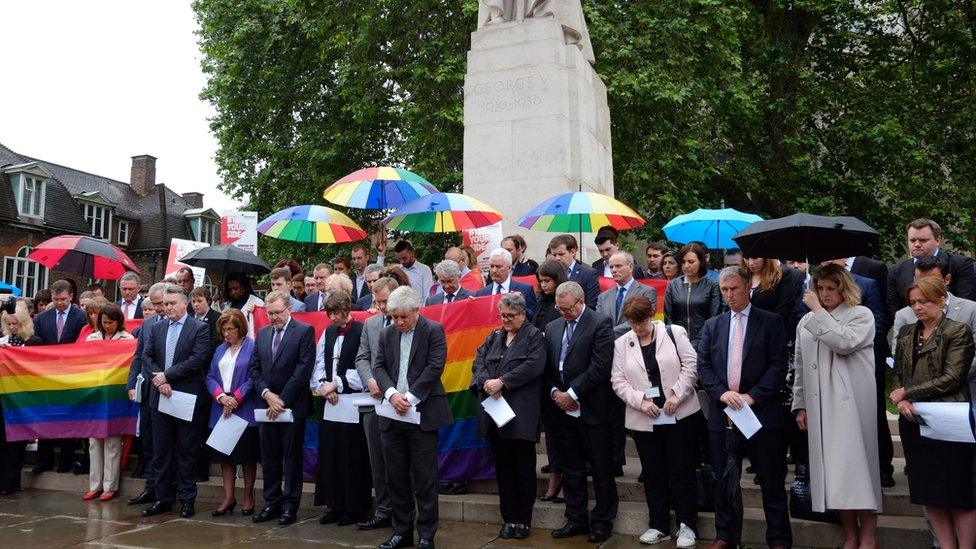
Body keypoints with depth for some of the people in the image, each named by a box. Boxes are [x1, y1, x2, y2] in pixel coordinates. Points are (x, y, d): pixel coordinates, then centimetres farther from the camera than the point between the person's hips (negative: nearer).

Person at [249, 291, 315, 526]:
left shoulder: (305, 331, -5)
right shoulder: (262, 333, 12)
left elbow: (304, 368, -12)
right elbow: (255, 368, 9)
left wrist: (282, 399, -13)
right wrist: (267, 394, -7)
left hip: (293, 406, -5)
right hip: (267, 404, 5)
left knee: (291, 456, 3)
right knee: (269, 457, 10)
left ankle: (290, 504, 12)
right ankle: (271, 503, 20)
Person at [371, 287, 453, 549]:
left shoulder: (433, 331, -3)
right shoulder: (387, 334, 12)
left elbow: (435, 367, -11)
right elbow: (379, 367, 6)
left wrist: (410, 397, -15)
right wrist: (392, 394, -12)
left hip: (423, 413, -5)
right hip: (393, 414, 5)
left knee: (425, 478, 1)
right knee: (396, 478, 11)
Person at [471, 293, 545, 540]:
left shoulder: (534, 336, 0)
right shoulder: (494, 337, 17)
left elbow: (534, 365, -14)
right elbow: (479, 362, 8)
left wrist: (502, 381, -17)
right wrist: (487, 382, -12)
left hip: (521, 414, -5)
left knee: (523, 467, 4)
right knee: (503, 467, 9)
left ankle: (523, 520, 15)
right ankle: (508, 518, 19)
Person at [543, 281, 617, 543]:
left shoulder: (600, 324, -8)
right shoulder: (552, 327, 11)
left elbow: (600, 366, -15)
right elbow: (546, 367, 13)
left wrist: (572, 394, -14)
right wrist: (554, 392, -4)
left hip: (592, 410, -5)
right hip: (562, 410, 5)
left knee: (601, 469, 6)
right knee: (571, 468, 13)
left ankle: (602, 521, 19)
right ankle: (576, 519, 24)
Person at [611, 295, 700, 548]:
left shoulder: (674, 333, -1)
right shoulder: (621, 343, 5)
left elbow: (691, 365, -4)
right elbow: (618, 380, 1)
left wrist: (676, 394, -13)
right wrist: (641, 401, -11)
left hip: (680, 414, -2)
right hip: (643, 419, 3)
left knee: (682, 470, 3)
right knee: (653, 474, 11)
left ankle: (686, 525, 15)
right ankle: (659, 525, 22)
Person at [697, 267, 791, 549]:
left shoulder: (771, 322, 1)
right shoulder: (712, 325, 11)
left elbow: (779, 365, -6)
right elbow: (703, 365, 6)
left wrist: (752, 396, -14)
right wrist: (721, 392, -10)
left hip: (761, 412, -3)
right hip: (722, 413, 3)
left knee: (772, 481, 5)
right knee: (724, 480, 12)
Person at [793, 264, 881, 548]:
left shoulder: (861, 314, 2)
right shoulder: (806, 322, 16)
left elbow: (844, 343, -19)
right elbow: (800, 368, 17)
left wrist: (818, 311, -12)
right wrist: (800, 405, 12)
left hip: (852, 404, -4)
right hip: (819, 406, 4)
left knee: (855, 465, -6)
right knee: (832, 470, 5)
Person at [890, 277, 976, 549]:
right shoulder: (906, 333, 13)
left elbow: (951, 378, -12)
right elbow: (898, 374, 14)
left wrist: (907, 392, -11)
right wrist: (901, 401, -5)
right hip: (913, 422, 6)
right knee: (928, 492, 10)